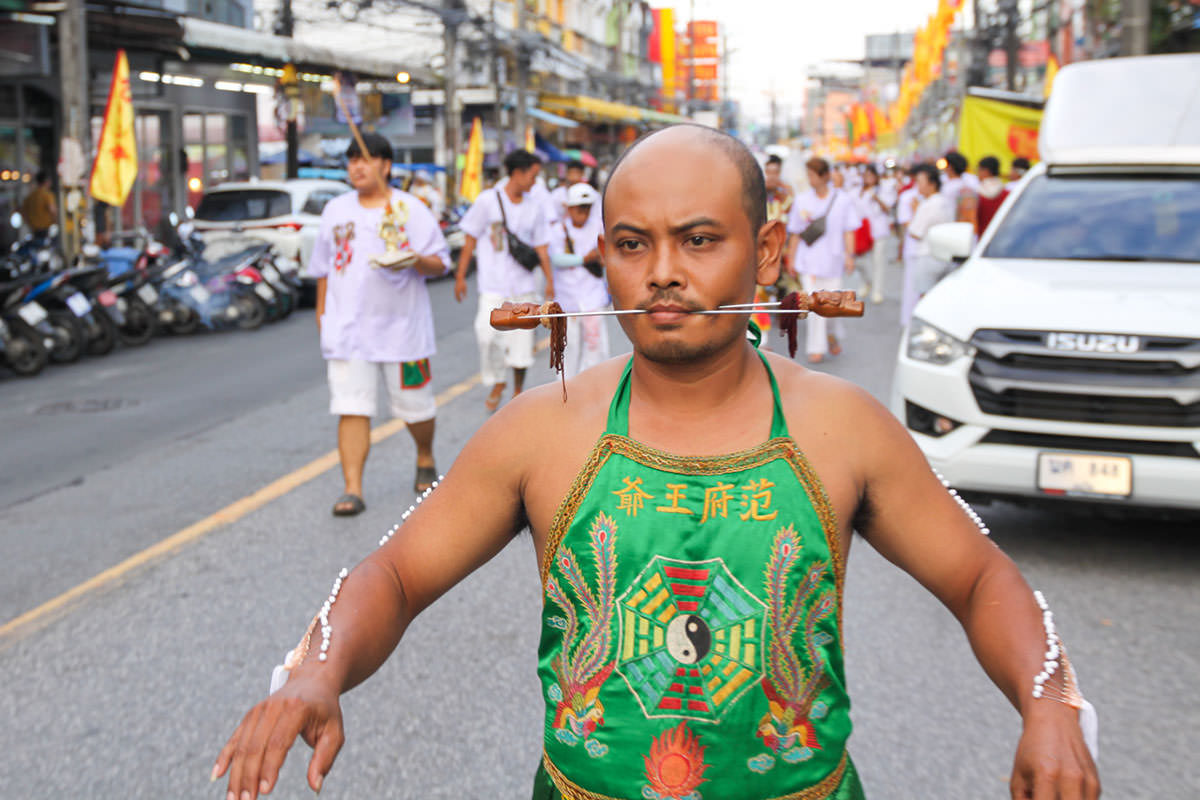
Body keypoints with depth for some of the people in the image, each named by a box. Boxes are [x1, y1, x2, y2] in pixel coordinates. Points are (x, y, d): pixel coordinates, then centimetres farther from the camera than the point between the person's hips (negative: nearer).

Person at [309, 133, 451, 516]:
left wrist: (416, 261, -23)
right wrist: (322, 311, 14)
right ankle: (352, 490, -7)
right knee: (351, 408, -8)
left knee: (413, 404, 10)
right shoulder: (335, 210, 11)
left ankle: (425, 461, 38)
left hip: (402, 326, -2)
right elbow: (324, 266, 18)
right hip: (347, 328, 2)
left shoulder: (410, 209, 0)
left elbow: (440, 263, -2)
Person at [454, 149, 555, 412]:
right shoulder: (488, 200, -3)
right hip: (493, 284, -3)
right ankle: (497, 383, 9)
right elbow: (470, 239, 1)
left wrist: (549, 280, 7)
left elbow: (541, 247, 12)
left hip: (524, 285, 3)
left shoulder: (535, 207, 6)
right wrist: (461, 276, 0)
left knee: (522, 339, 5)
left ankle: (518, 390, 25)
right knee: (488, 334, -15)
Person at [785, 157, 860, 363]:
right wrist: (792, 259, 7)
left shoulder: (843, 200, 1)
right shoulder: (802, 201, 5)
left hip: (833, 259, 0)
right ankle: (816, 348, -1)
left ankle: (833, 336, 34)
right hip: (809, 260, 0)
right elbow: (795, 233, 8)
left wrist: (849, 255, -7)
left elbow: (848, 231, 2)